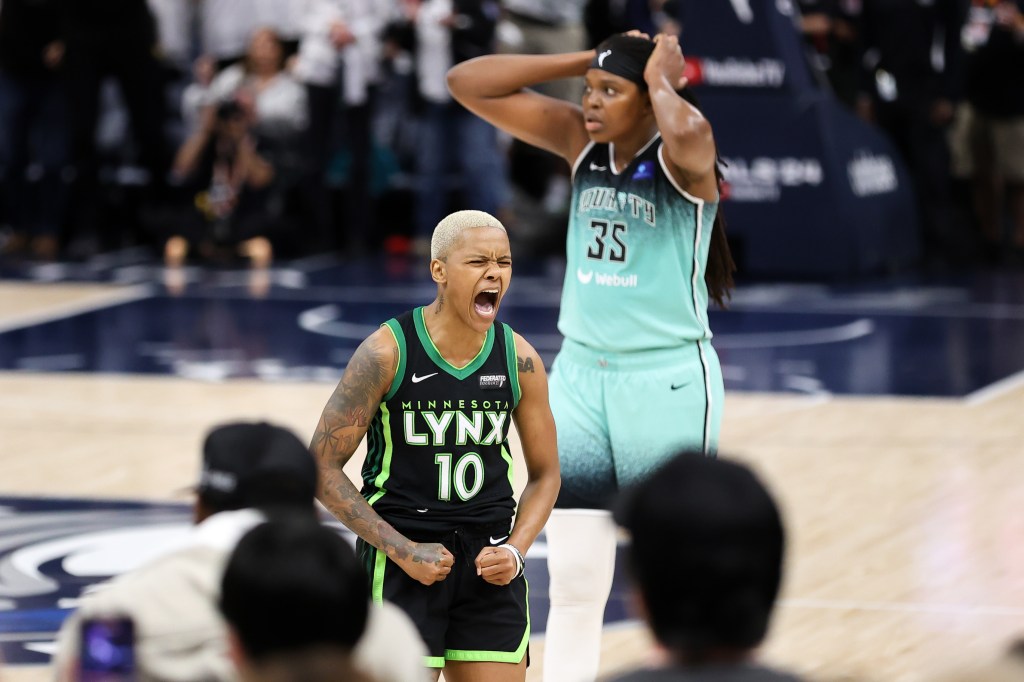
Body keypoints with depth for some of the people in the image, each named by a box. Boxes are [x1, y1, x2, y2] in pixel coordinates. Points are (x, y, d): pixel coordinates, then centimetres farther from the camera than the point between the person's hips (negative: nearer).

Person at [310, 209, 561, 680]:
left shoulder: (520, 359, -1)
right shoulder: (386, 352, -12)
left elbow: (544, 473, 11)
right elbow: (323, 465, -9)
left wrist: (515, 551, -6)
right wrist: (402, 551, -14)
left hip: (488, 565, 4)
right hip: (401, 563, -4)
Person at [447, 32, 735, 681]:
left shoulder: (681, 155, -13)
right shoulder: (582, 141, 3)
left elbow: (685, 132, -41)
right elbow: (468, 84, -1)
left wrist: (661, 78, -20)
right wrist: (584, 62, -6)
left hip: (669, 383, -5)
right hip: (580, 376, 6)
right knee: (572, 586, 6)